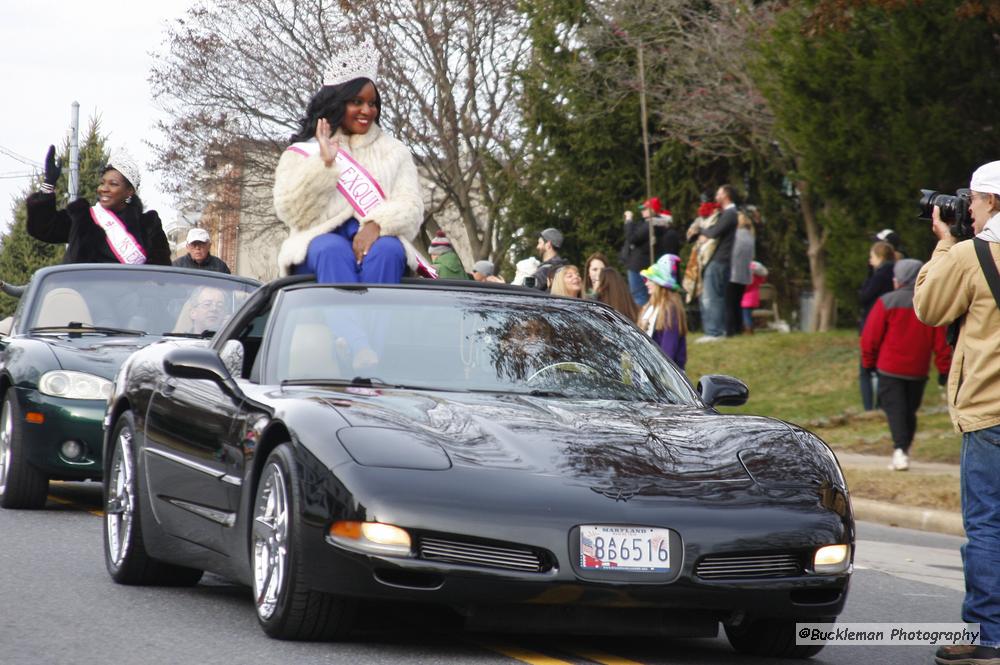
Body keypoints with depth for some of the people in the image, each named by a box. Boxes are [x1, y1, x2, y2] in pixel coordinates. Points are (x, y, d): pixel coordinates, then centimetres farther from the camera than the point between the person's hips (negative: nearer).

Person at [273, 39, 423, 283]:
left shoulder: (394, 152, 20)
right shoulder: (302, 152, 16)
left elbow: (411, 208, 5)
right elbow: (291, 212, 1)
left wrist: (377, 225, -18)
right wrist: (324, 163, -12)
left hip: (379, 239, 1)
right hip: (319, 245, -1)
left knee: (385, 250, -34)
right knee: (334, 249, -36)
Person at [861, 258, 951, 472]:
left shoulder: (887, 302, -7)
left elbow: (871, 337, -5)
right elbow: (942, 341, 3)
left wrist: (868, 363, 8)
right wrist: (944, 370, 9)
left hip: (890, 368, -4)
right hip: (918, 371, 4)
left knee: (894, 409, -6)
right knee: (910, 410, 17)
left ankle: (900, 450, -24)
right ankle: (903, 452, 20)